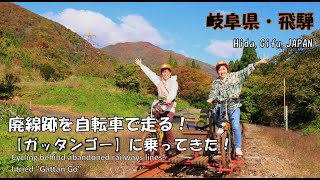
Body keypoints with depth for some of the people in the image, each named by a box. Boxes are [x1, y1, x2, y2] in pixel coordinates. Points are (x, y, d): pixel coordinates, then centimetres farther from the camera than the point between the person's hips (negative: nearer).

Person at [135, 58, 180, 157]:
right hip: (160, 106, 6)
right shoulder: (159, 80, 12)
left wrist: (169, 99, -42)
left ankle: (172, 147, -12)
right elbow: (149, 72, 19)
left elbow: (173, 92, -22)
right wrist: (141, 65, 25)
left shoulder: (173, 82, -3)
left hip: (169, 107, -5)